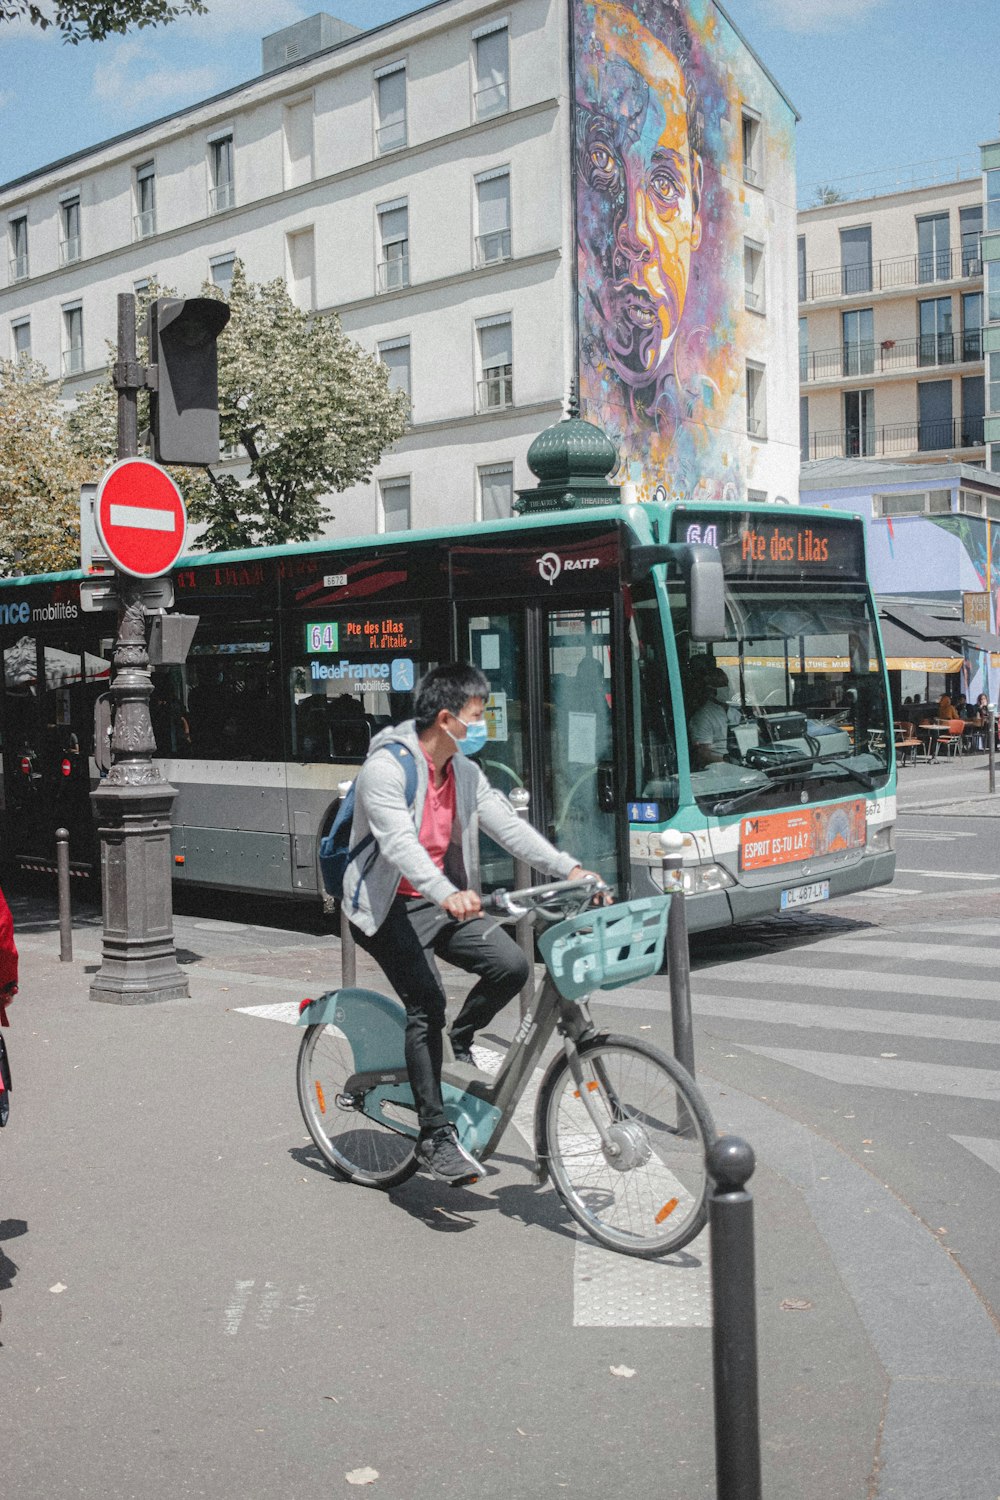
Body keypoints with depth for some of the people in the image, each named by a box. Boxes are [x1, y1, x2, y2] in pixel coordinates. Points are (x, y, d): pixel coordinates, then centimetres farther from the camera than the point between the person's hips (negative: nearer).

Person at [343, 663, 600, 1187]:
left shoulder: (465, 771, 6)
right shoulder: (386, 767, -18)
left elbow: (508, 825, 2)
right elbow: (399, 842, -32)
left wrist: (570, 869, -11)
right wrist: (447, 895, -49)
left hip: (444, 901, 7)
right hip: (389, 907, -7)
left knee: (511, 965, -14)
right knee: (426, 1003, -22)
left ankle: (459, 1040, 14)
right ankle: (435, 1136, -13)